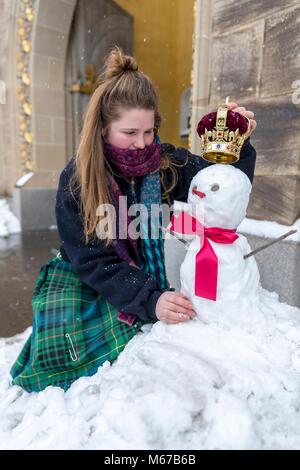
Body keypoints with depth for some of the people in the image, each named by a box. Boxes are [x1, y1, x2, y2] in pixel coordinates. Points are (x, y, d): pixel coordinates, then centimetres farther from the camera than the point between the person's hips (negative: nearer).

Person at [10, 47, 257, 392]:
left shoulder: (168, 163, -10)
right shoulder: (76, 180, -16)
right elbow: (93, 261, -19)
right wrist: (149, 301, -31)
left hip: (148, 277, 2)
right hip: (87, 282, -1)